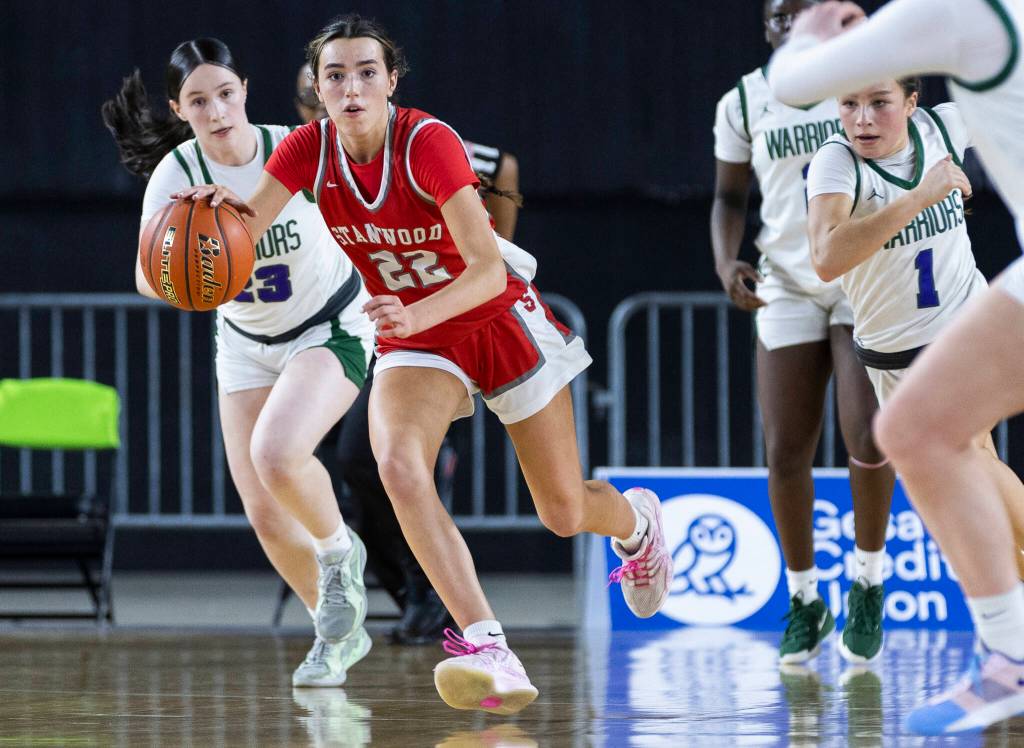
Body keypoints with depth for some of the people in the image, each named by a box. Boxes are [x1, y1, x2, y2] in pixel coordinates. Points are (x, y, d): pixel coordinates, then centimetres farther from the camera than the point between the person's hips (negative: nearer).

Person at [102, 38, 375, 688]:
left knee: (276, 453, -29)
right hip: (246, 343, 4)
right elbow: (149, 280, -30)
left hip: (331, 328, -4)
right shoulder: (175, 174, -19)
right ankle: (339, 629, 23)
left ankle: (340, 553, 0)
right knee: (263, 509, -1)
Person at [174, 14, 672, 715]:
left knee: (564, 513, 7)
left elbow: (489, 270, -33)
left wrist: (417, 315, -50)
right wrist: (218, 212, -47)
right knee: (400, 467, -29)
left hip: (499, 319, -3)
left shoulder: (427, 142, -27)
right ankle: (488, 649, -33)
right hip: (412, 334, 3)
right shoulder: (309, 150, -14)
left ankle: (636, 520, 46)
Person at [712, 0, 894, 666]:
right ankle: (804, 599, 16)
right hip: (788, 289, 1)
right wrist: (726, 261, -8)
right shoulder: (744, 104, 4)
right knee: (787, 455, -3)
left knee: (870, 440, -16)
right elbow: (730, 197, 11)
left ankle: (869, 584, 7)